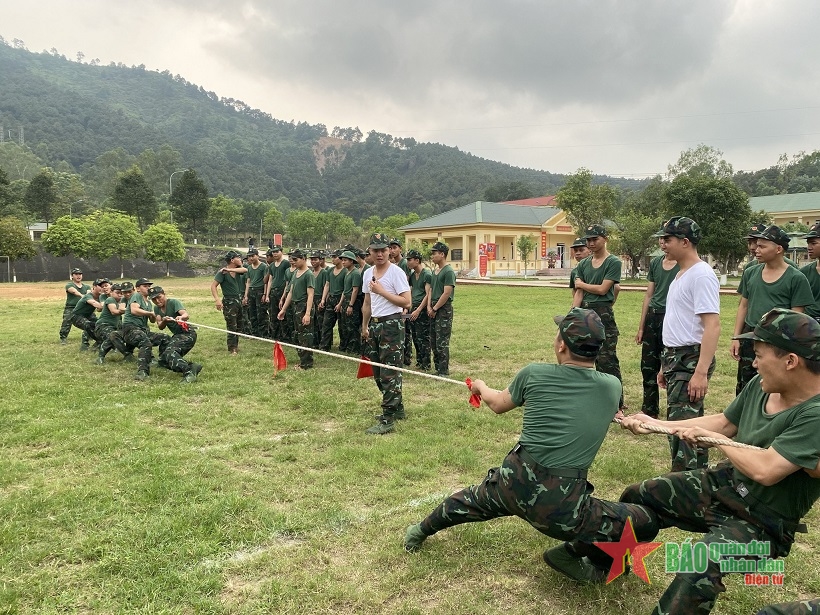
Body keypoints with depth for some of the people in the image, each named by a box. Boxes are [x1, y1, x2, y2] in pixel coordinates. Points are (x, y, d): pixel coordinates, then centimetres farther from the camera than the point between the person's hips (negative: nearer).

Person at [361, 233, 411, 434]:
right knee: (378, 372, 14)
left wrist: (382, 291, -18)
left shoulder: (396, 272, -11)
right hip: (374, 324, 8)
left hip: (392, 324, -8)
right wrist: (364, 326, 24)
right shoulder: (368, 273, 11)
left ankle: (388, 420, -3)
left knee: (389, 372, -7)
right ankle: (397, 408, 29)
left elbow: (406, 302, -17)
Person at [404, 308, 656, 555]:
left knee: (474, 498, 33)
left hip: (514, 482, 2)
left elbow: (498, 404, 14)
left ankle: (420, 532, 48)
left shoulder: (534, 374, -5)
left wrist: (481, 387, 36)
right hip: (562, 503, -2)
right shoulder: (613, 387, -4)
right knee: (644, 522, 12)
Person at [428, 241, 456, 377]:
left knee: (442, 342, -5)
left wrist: (435, 309, -13)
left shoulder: (449, 272, -12)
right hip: (433, 310, 9)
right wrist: (429, 306, 3)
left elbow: (446, 294, -17)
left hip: (444, 310, -9)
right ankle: (437, 368, 21)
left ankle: (444, 371, 3)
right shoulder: (435, 271, 15)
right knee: (433, 342, 12)